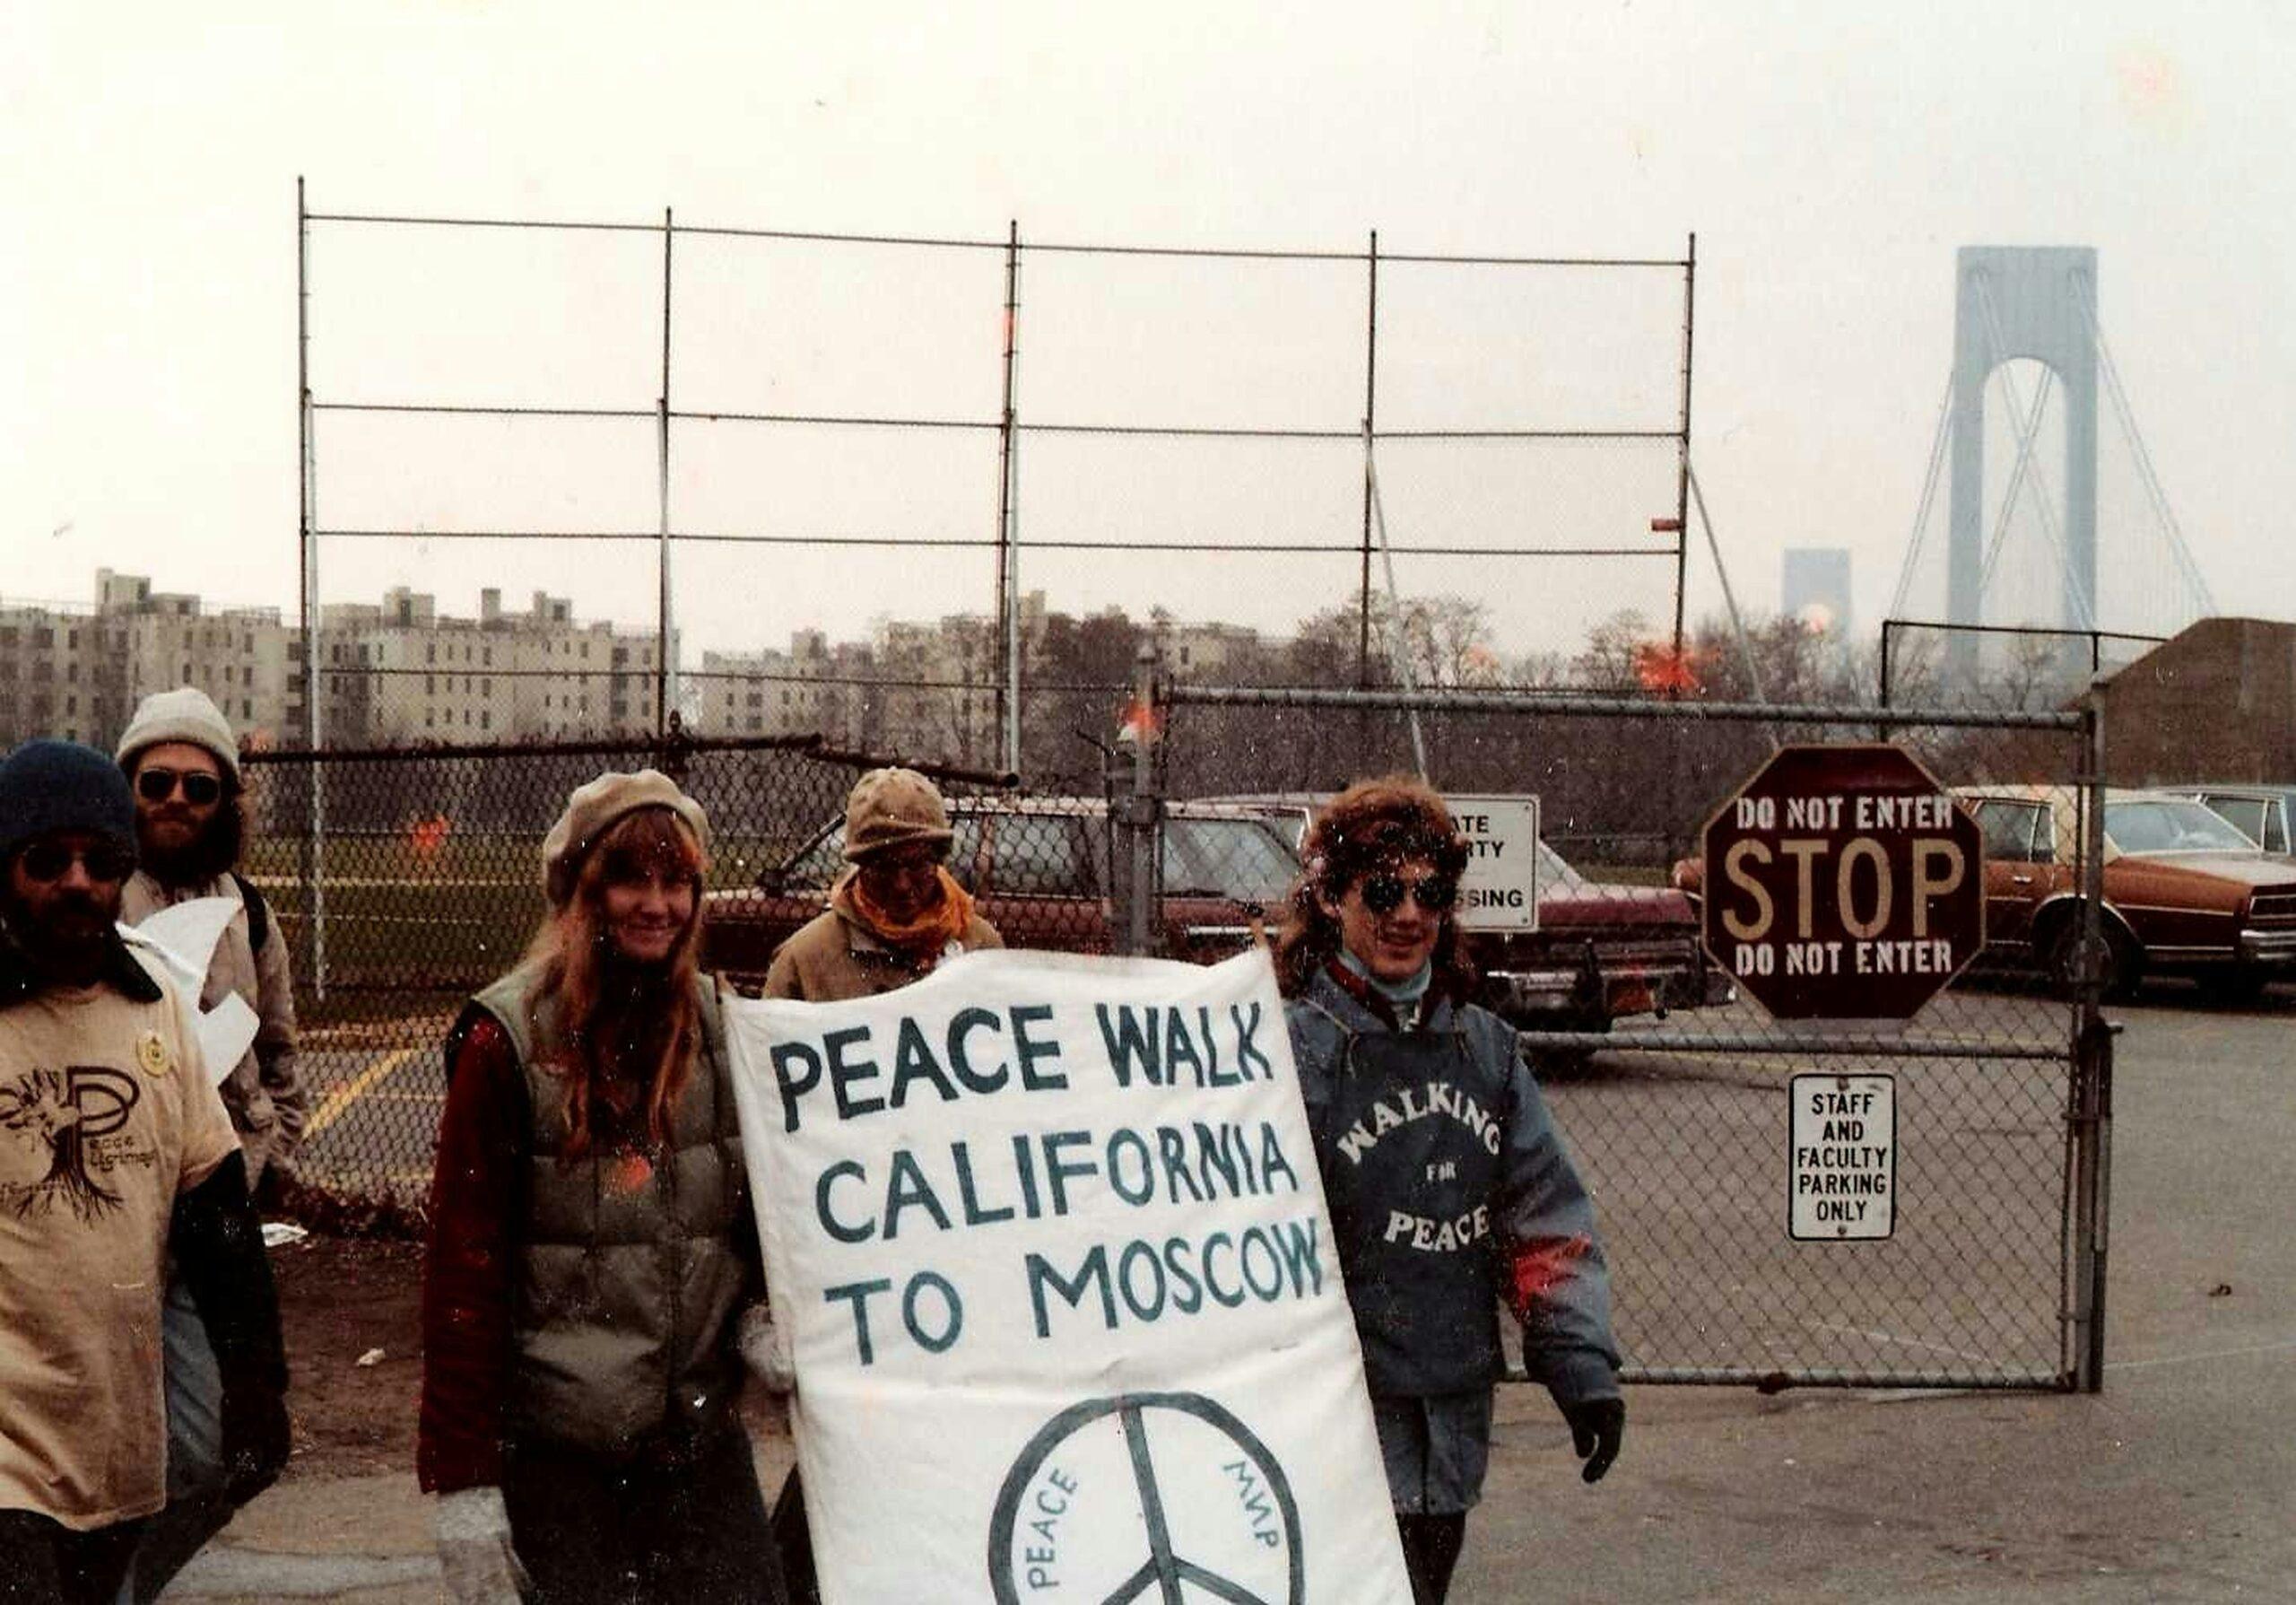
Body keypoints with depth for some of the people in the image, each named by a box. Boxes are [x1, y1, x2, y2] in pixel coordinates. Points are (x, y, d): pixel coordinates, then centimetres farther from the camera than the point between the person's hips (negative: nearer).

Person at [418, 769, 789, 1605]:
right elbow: (461, 1268, -9)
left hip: (705, 1441, 4)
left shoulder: (725, 1028, 5)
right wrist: (463, 1483, -12)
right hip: (554, 1449, -4)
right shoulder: (508, 1039, -8)